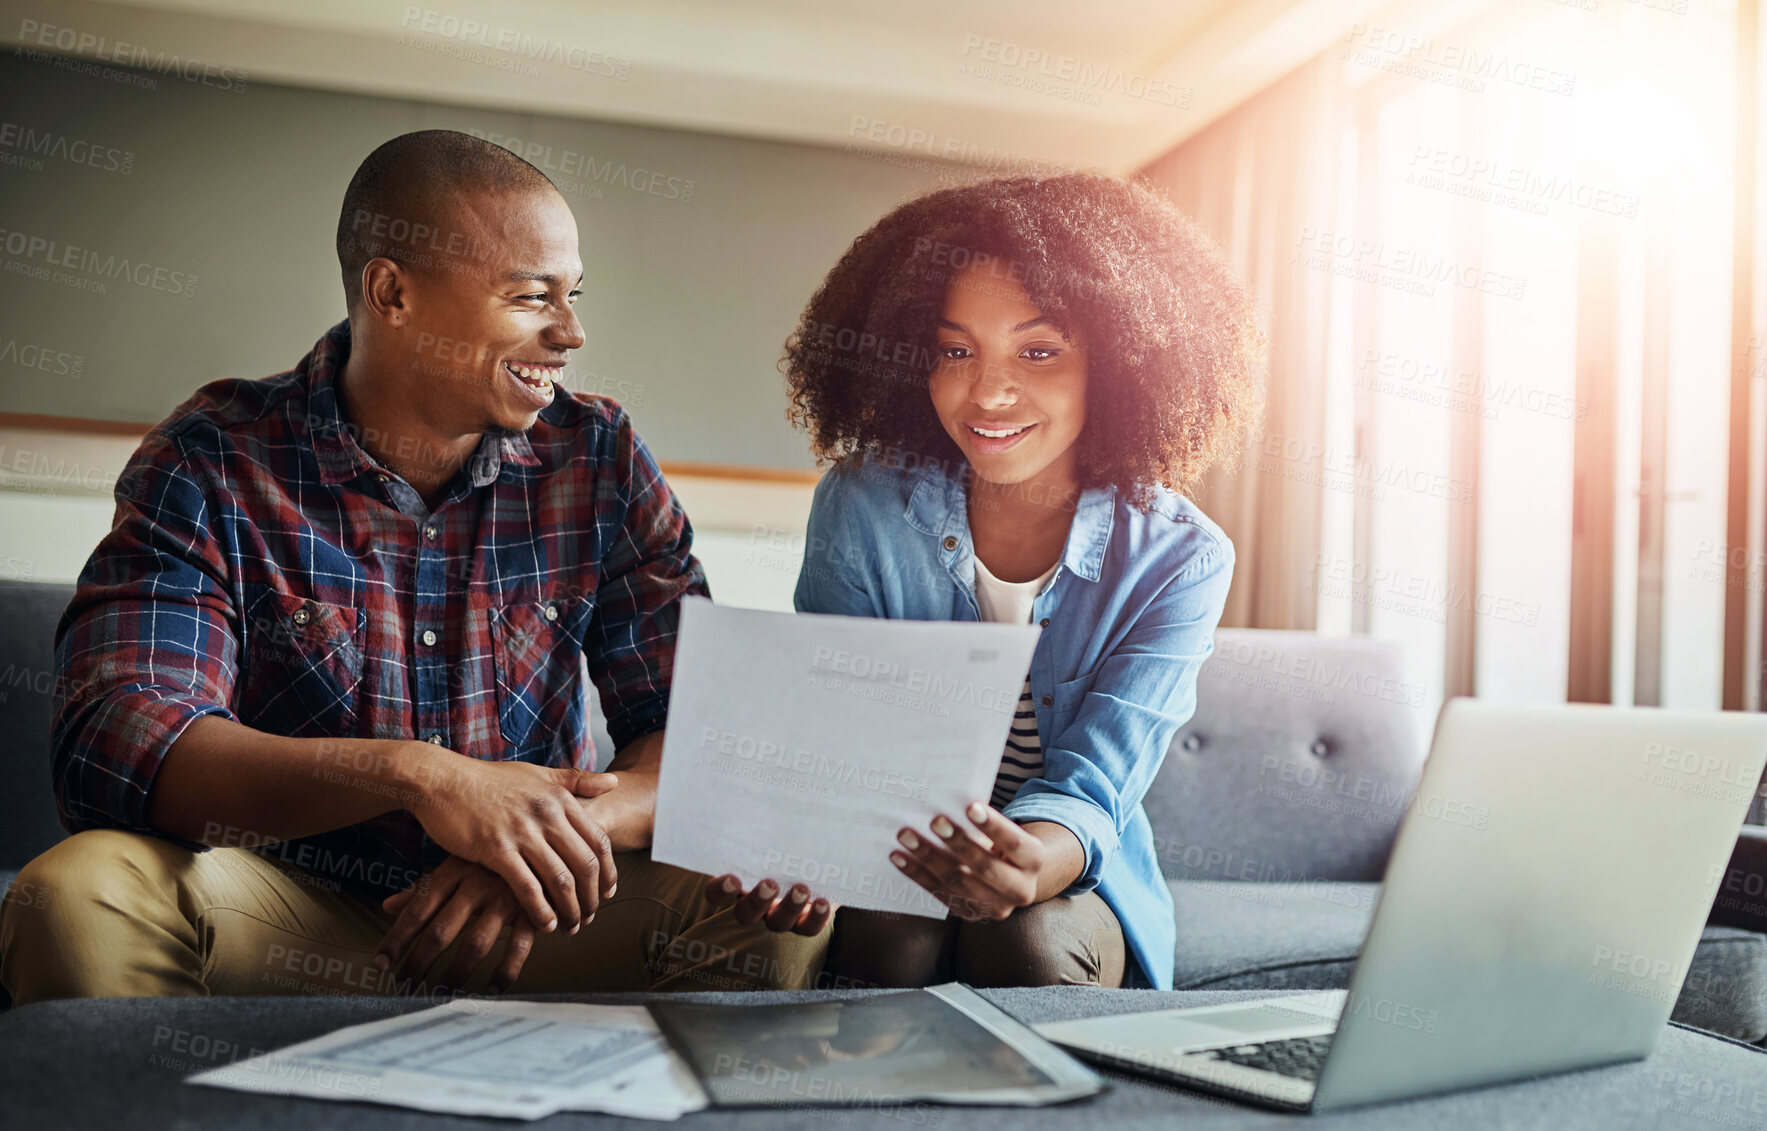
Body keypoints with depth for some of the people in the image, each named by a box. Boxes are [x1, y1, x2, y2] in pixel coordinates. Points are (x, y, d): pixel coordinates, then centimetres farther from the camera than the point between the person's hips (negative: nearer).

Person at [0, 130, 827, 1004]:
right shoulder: (207, 466, -7)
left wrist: (566, 827, -26)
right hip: (286, 917, -2)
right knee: (82, 894, -31)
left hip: (533, 928, 2)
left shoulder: (599, 458, 1)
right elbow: (112, 740, -19)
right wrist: (415, 773, -34)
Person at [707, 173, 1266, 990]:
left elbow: (1092, 786, -20)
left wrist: (1030, 865, -46)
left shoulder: (1180, 561, -12)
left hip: (1078, 882, 0)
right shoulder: (860, 509, -9)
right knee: (890, 939, -31)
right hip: (889, 869, 1)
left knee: (1030, 941, -32)